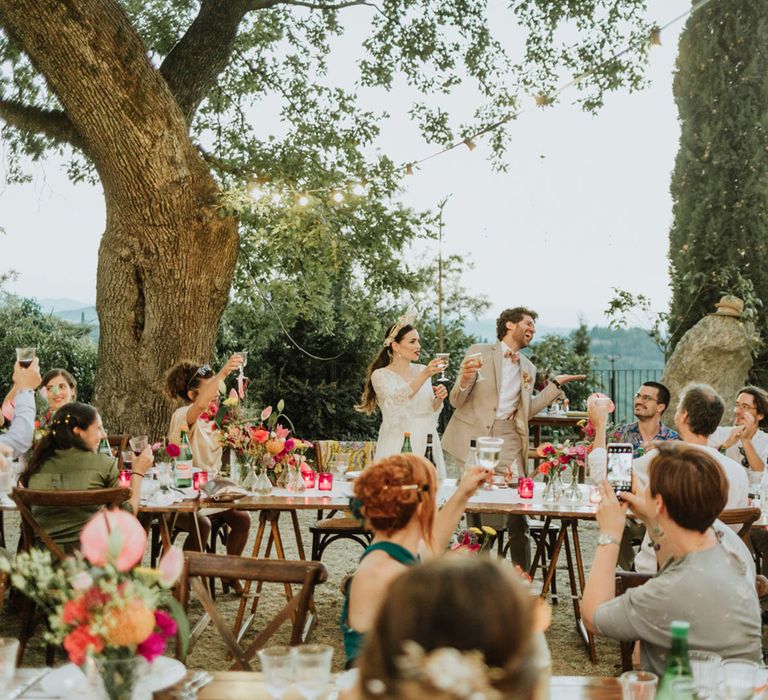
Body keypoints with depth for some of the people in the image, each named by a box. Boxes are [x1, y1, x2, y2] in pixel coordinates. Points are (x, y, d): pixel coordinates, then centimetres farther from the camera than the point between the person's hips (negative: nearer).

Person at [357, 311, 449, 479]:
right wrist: (425, 375, -31)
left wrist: (438, 398, -6)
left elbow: (431, 411, 15)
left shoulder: (421, 370, 9)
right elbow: (396, 401, -24)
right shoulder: (380, 375, -5)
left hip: (425, 443, 4)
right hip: (397, 446, -4)